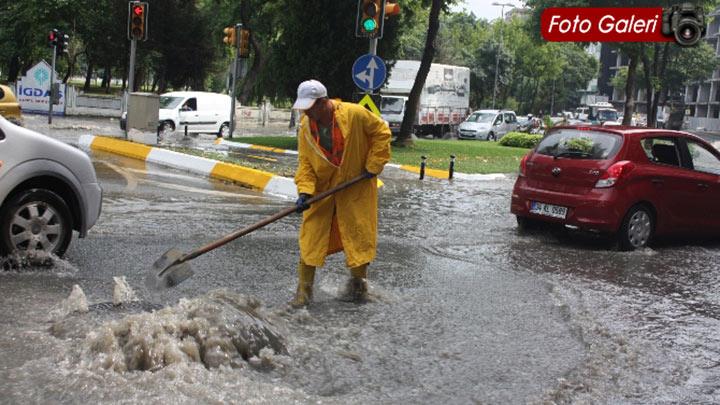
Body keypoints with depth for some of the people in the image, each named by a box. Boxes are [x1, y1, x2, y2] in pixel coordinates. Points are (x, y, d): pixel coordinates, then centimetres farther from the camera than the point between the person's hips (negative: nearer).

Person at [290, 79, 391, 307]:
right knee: (311, 237, -2)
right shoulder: (305, 126, -7)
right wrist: (304, 191, -19)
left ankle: (358, 285, 25)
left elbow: (382, 132, -7)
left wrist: (373, 165, -10)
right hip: (321, 189, 3)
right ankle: (304, 291, 7)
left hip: (356, 187, -3)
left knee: (359, 236, 5)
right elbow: (305, 162, -5)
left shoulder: (354, 114, -20)